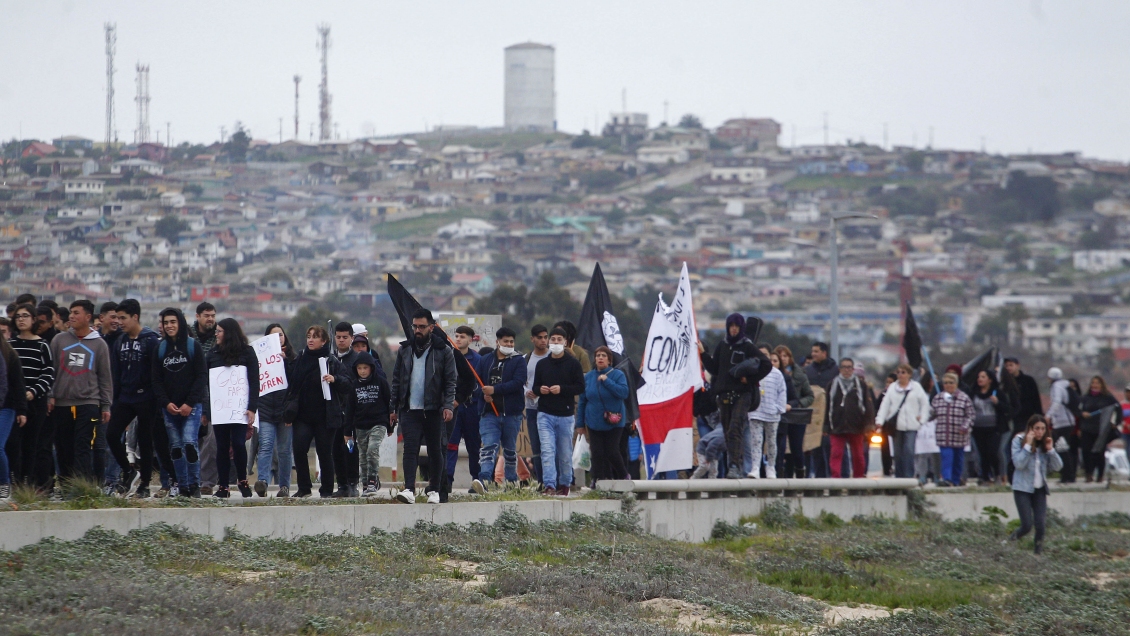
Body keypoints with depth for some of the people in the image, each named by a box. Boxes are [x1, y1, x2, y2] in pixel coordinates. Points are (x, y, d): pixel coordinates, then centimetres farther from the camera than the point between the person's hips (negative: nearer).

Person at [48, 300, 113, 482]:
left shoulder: (99, 344, 6)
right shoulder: (59, 340, 8)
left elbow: (105, 377, 8)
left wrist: (106, 406, 4)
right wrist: (50, 396, -2)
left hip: (88, 404, -2)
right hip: (61, 404, 2)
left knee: (83, 450, -11)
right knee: (63, 450, 4)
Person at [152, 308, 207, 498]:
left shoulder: (193, 346, 1)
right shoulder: (160, 348, 10)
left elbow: (202, 376, -3)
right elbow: (156, 380, 9)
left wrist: (190, 403, -11)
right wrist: (166, 403, -6)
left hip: (191, 405, -3)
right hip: (169, 407, 3)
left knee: (190, 443, -15)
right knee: (175, 447, 0)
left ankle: (194, 485, -8)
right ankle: (182, 488, 5)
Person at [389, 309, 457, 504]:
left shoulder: (443, 351, 1)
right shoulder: (405, 350, 10)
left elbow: (451, 381, -1)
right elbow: (396, 380, 13)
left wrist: (448, 406, -13)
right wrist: (394, 407, 8)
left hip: (433, 410, -2)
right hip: (409, 409, 2)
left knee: (435, 451, 5)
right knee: (410, 449, -10)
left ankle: (435, 491, 13)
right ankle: (409, 489, -18)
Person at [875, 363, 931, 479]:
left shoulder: (916, 387, 5)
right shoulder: (892, 388, 10)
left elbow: (925, 404, 8)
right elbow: (885, 405, 5)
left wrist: (922, 419, 0)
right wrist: (880, 420, -5)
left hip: (911, 426, -3)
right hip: (896, 425, 3)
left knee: (909, 451, -13)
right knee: (897, 452, 5)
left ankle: (909, 476, -13)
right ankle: (899, 477, 12)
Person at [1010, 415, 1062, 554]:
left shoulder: (1045, 443, 7)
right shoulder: (1019, 441, -6)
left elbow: (1057, 466, 3)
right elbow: (1019, 463, -18)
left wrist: (1051, 450, -10)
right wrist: (1028, 445, -21)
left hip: (1040, 489, 4)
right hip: (1022, 488, -4)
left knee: (1040, 524, -8)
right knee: (1027, 525, -9)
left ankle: (1039, 552, 9)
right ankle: (1013, 538, 22)